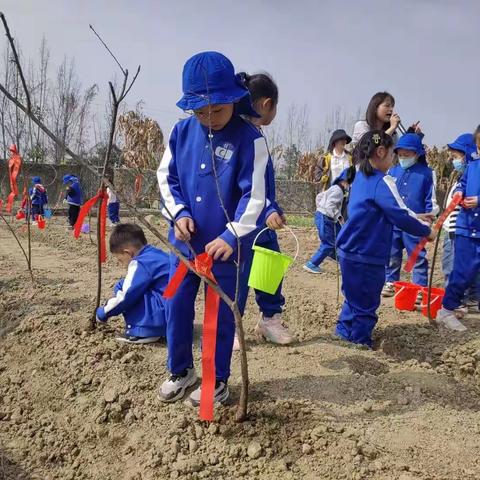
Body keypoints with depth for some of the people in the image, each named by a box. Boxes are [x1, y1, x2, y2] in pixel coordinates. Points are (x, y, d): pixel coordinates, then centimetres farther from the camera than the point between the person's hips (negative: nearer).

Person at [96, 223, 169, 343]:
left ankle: (142, 332, -5)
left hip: (165, 315, -10)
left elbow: (125, 296, -13)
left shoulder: (139, 263, -14)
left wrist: (103, 313, 2)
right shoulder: (155, 254, 14)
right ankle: (156, 329, 13)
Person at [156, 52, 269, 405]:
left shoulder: (250, 139, -13)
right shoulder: (182, 132, 0)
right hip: (185, 240, 5)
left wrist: (231, 235, -21)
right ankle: (181, 370, 33)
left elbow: (254, 195, -15)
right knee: (176, 306, 12)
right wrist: (179, 213, -7)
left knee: (222, 313, 8)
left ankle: (218, 380, 27)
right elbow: (166, 176, 8)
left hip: (228, 244, -4)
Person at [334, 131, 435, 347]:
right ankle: (360, 342, 17)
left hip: (349, 251, 9)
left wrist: (415, 217, 19)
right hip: (366, 256, -9)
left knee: (354, 298, 23)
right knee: (366, 304, 5)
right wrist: (426, 231, -4)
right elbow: (400, 217, -19)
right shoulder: (382, 182, -17)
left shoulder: (361, 177, 12)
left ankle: (344, 332, 35)